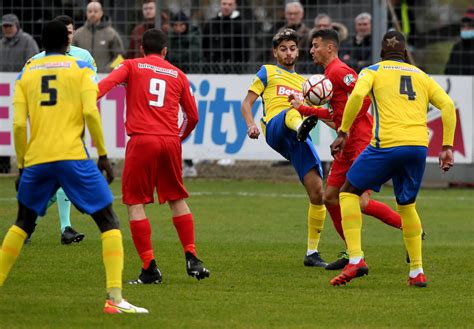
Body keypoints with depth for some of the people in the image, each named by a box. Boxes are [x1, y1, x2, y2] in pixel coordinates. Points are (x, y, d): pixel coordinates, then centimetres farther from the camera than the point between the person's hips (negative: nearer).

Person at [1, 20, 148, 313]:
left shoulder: (26, 74, 14)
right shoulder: (81, 68, 7)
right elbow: (90, 112, -7)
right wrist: (103, 155, 0)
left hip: (36, 158, 3)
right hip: (72, 157, -3)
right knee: (109, 223, 3)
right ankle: (115, 298, -12)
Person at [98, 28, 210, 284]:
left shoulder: (132, 66, 9)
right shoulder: (178, 75, 17)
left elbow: (106, 84, -10)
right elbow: (192, 116, 19)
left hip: (141, 140, -3)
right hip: (170, 141, 3)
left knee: (135, 203, 1)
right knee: (177, 199, 18)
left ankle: (150, 268, -6)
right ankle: (191, 258, 12)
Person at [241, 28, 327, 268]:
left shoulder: (303, 82, 34)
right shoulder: (268, 72, 22)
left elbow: (311, 111, 37)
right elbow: (247, 103, 13)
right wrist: (251, 125, -8)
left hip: (298, 140, 4)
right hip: (274, 128, -4)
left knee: (317, 192, -8)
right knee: (291, 111, -40)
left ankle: (312, 252, -1)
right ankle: (301, 127, -79)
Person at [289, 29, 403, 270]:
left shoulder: (338, 71, -11)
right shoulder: (329, 73, 19)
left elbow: (365, 96, -22)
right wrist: (303, 109, 27)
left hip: (361, 141, -10)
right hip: (348, 145, 10)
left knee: (362, 202, -15)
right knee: (330, 197, 8)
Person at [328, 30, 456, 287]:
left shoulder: (373, 71, 13)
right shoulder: (421, 76, 24)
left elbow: (357, 95, -8)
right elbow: (448, 105, 12)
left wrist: (342, 132, -3)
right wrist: (447, 147, 12)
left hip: (387, 144, -4)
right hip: (419, 146, 4)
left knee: (349, 193, 12)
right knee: (407, 205, 23)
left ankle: (355, 259, -5)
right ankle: (417, 272, 18)